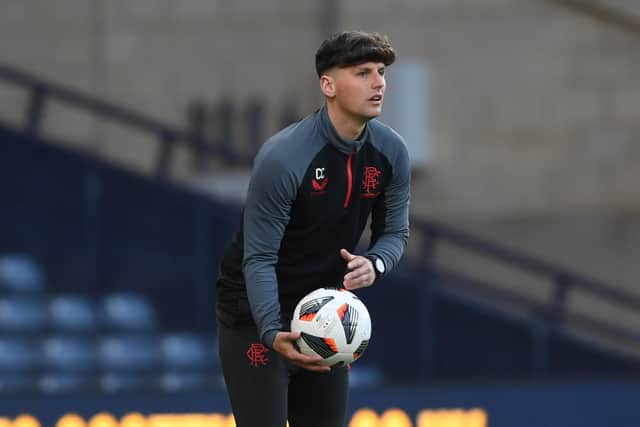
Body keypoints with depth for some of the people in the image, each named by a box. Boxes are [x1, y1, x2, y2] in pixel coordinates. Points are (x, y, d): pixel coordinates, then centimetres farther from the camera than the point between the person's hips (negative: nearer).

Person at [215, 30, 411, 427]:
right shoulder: (282, 157, -26)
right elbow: (259, 259, -23)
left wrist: (374, 264, -20)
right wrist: (273, 334, -37)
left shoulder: (391, 152, -8)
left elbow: (395, 231, 4)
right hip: (257, 311, -6)